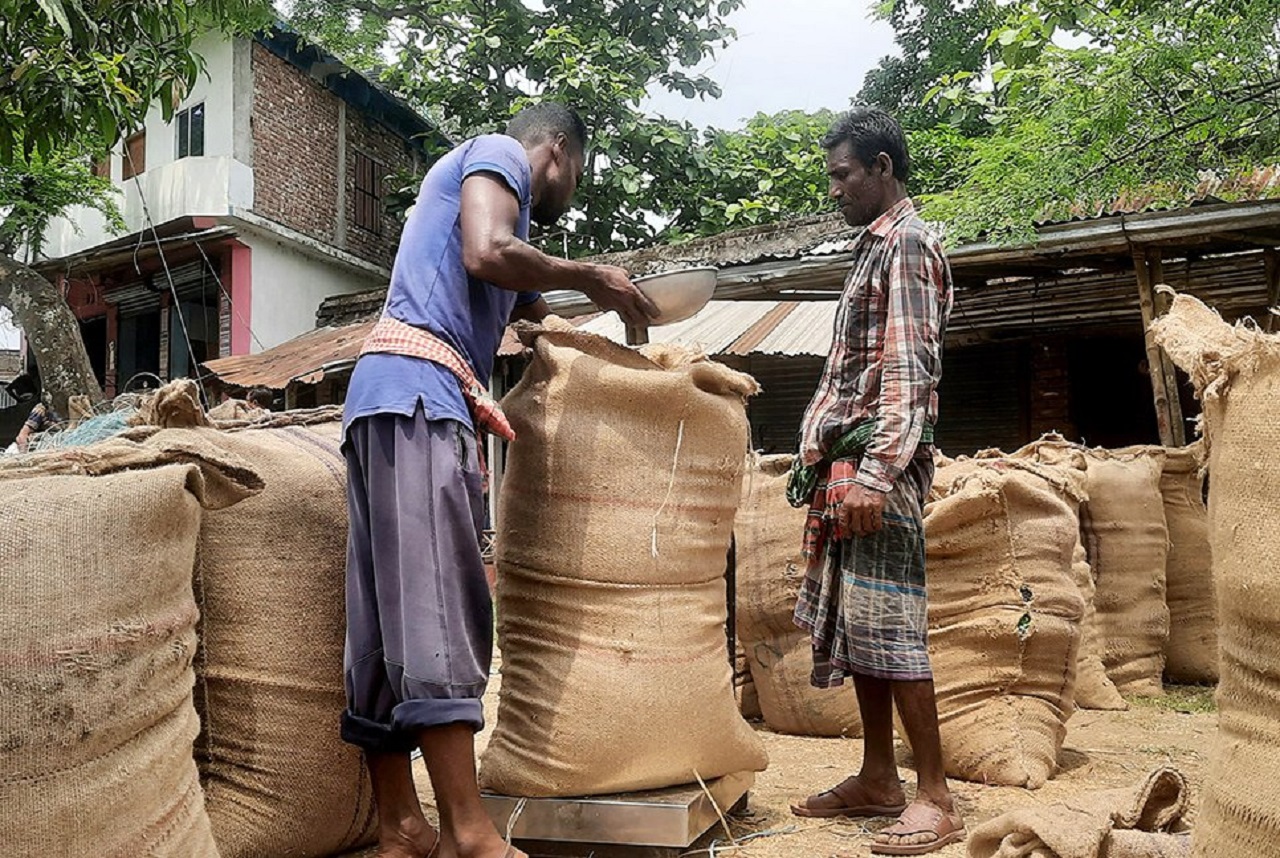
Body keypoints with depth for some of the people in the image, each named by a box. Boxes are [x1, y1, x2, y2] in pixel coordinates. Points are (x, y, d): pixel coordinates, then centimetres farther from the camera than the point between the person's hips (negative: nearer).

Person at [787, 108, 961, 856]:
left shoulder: (907, 242, -6)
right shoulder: (876, 247, 22)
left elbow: (909, 371, -16)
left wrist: (875, 474, -23)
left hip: (879, 463, -10)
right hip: (848, 462, 10)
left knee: (889, 624, -9)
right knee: (851, 621, 10)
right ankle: (878, 779, 18)